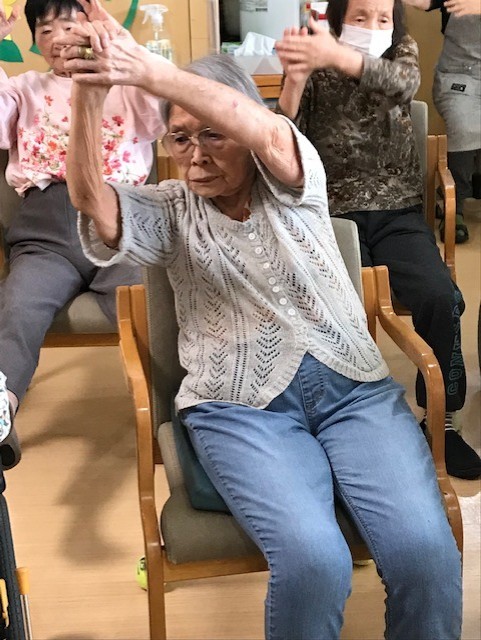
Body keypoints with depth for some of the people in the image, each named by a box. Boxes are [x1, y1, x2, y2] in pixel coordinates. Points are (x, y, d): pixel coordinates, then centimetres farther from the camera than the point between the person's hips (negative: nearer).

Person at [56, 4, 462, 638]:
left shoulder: (290, 184, 9)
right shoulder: (168, 211, 12)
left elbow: (269, 133, -15)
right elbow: (89, 196, -8)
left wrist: (154, 73, -29)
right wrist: (87, 93, -26)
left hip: (353, 385, 1)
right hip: (242, 405, -1)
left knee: (426, 549, -22)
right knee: (312, 559, -27)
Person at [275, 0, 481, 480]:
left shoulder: (402, 53, 5)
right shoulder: (315, 71, 1)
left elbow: (404, 84, -20)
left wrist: (335, 55, -38)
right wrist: (294, 80, -25)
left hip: (398, 212, 2)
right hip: (334, 215, -1)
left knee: (441, 298, -22)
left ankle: (441, 419, -4)